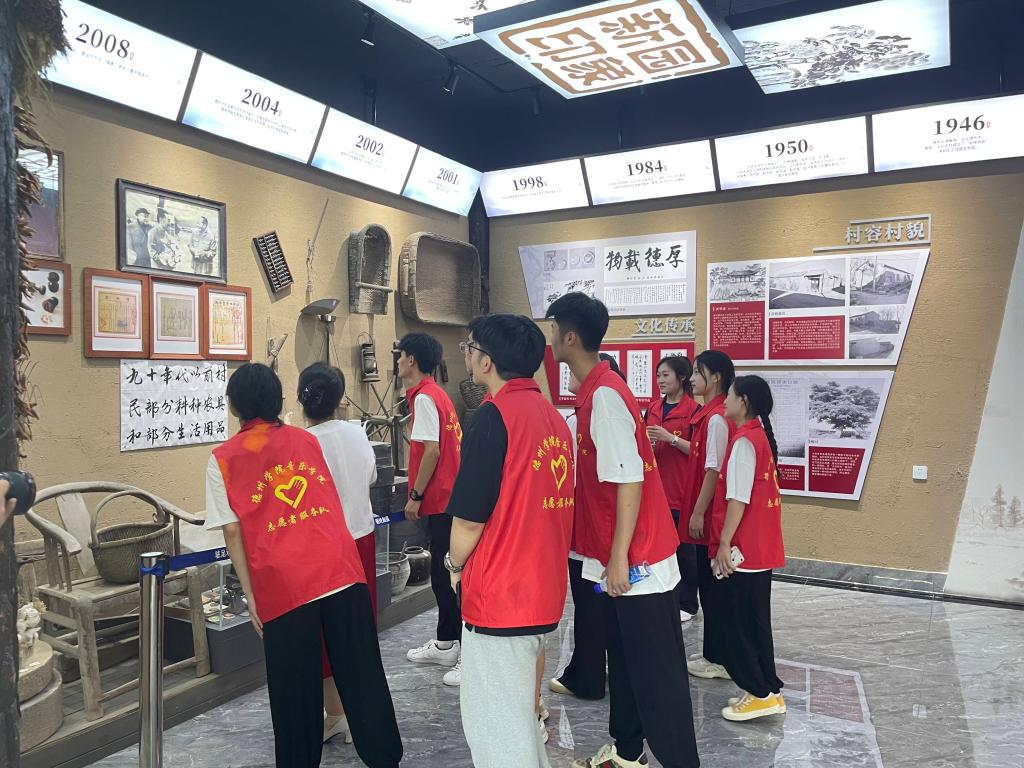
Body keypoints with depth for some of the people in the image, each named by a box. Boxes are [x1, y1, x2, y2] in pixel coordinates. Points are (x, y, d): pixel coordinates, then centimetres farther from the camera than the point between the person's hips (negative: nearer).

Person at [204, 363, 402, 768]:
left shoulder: (224, 459, 2)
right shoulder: (307, 440, 12)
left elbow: (233, 531, 0)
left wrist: (250, 595, 5)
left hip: (283, 584, -3)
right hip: (341, 570, 3)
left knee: (294, 687, 12)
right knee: (361, 672, 13)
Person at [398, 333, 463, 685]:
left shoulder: (424, 397, -14)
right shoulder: (436, 393, 15)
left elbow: (432, 451, -20)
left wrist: (415, 496, -13)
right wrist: (420, 493, 18)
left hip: (441, 500, -10)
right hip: (446, 498, 10)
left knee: (450, 576, -6)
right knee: (442, 574, 18)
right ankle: (445, 644, 30)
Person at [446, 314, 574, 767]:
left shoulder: (493, 416, -17)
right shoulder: (552, 415, 7)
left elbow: (470, 517, -17)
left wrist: (456, 566, 2)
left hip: (498, 592, -8)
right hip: (543, 589, 8)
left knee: (493, 721, 7)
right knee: (520, 709, 24)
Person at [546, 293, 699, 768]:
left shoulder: (604, 395, -20)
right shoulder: (592, 393, 9)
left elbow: (630, 481, -23)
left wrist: (618, 557, -20)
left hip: (637, 560, -10)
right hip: (615, 556, 10)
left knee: (656, 671, 2)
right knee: (624, 659, 21)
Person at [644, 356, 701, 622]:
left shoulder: (694, 410, -7)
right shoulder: (653, 410, 11)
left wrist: (670, 438, -20)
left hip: (682, 492, -5)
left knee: (684, 548, 5)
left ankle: (687, 604, 18)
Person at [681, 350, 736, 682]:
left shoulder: (716, 418, -17)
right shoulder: (707, 414, 11)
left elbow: (714, 470, -19)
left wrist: (698, 512, -17)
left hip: (709, 515, -10)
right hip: (703, 512, 10)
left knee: (712, 586, 1)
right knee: (708, 584, 17)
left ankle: (719, 659, 14)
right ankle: (714, 652, 28)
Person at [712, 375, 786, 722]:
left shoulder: (744, 441, -17)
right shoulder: (761, 436, 12)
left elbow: (738, 498, -21)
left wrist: (724, 543, -18)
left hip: (742, 549, -9)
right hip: (760, 547, 9)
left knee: (740, 624, 2)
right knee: (754, 621, 16)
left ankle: (760, 693, 9)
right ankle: (766, 690, 24)